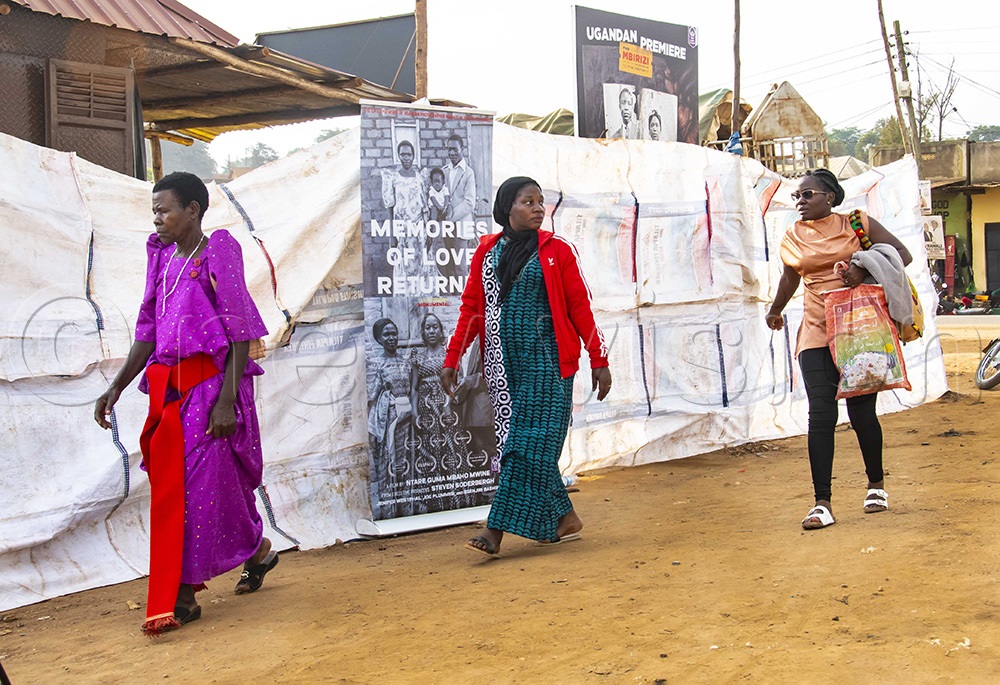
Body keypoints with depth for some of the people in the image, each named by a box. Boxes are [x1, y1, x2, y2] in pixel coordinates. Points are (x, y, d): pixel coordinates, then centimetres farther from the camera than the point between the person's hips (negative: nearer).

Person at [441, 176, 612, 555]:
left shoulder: (556, 249, 0)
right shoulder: (486, 251, 9)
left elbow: (580, 307, 1)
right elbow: (471, 309, 12)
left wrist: (599, 360, 0)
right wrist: (452, 360, 9)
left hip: (545, 358, -4)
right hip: (503, 361, 4)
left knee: (529, 443, -8)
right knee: (515, 440, 4)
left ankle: (497, 530, -7)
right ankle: (565, 520, 17)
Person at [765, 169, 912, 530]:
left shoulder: (857, 225, 0)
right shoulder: (792, 238, 9)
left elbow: (903, 254, -1)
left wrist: (866, 268, -17)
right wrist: (775, 310, 40)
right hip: (816, 334, 2)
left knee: (861, 412, 1)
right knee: (821, 414, -11)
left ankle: (876, 484, 27)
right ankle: (822, 503, -8)